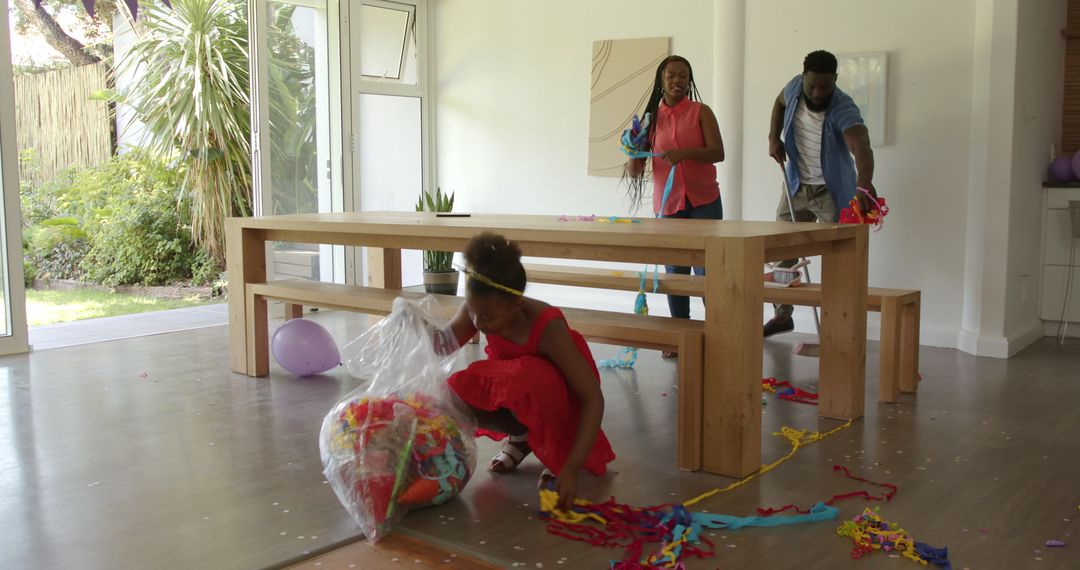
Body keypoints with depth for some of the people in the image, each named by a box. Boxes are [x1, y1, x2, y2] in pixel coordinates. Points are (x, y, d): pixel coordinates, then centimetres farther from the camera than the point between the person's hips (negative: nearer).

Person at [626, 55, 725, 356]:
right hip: (667, 205, 3)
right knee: (674, 272, 7)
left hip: (703, 202, -2)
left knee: (706, 272, -5)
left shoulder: (700, 112, 1)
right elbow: (634, 172, 6)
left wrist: (685, 153, -26)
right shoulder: (652, 118, 7)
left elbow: (718, 152, -11)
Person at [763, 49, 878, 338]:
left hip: (832, 192, -5)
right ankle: (783, 314, 27)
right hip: (796, 186, 5)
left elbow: (861, 146, -49)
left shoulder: (843, 110, -30)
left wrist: (864, 183, -69)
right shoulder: (795, 87, -12)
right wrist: (773, 137, -1)